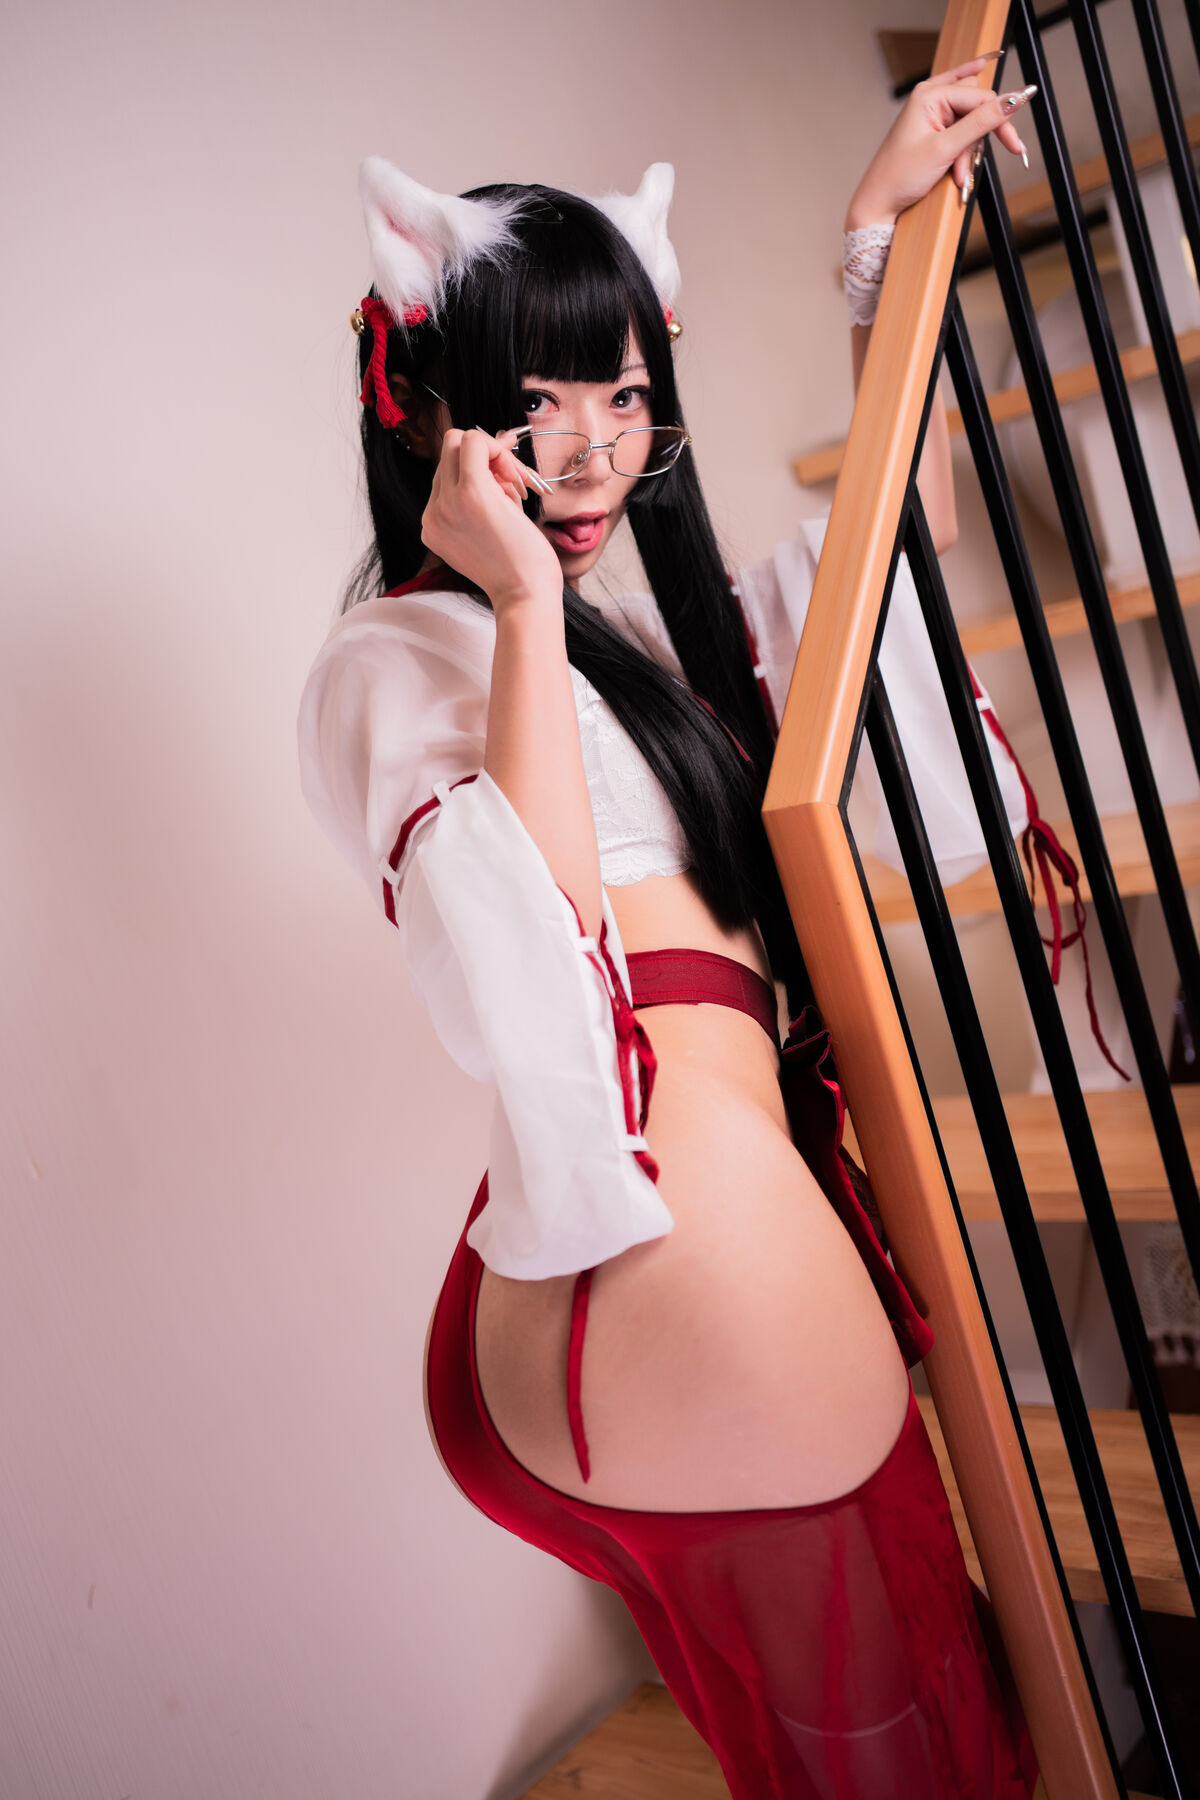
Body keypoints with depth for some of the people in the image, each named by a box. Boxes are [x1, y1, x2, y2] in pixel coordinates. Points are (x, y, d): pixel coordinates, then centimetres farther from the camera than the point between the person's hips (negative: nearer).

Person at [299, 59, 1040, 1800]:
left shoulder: (631, 639, 18)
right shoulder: (397, 656, -8)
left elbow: (906, 521, 27)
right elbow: (534, 981, -27)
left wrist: (882, 229, 27)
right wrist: (523, 610, -20)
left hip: (733, 1236, 9)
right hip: (686, 1282, -9)